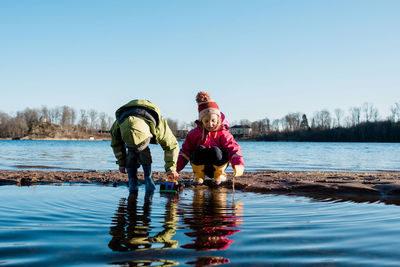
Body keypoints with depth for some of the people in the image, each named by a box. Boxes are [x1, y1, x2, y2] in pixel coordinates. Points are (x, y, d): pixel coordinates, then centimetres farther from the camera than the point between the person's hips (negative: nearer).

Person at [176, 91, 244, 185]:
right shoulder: (194, 133, 0)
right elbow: (185, 151, 1)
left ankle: (220, 174, -4)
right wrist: (176, 167, -9)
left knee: (215, 150, -30)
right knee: (200, 149, -27)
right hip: (200, 165, 2)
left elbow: (233, 148, -19)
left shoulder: (223, 134, -8)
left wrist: (238, 165, -38)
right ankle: (198, 176, -5)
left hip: (218, 165, -1)